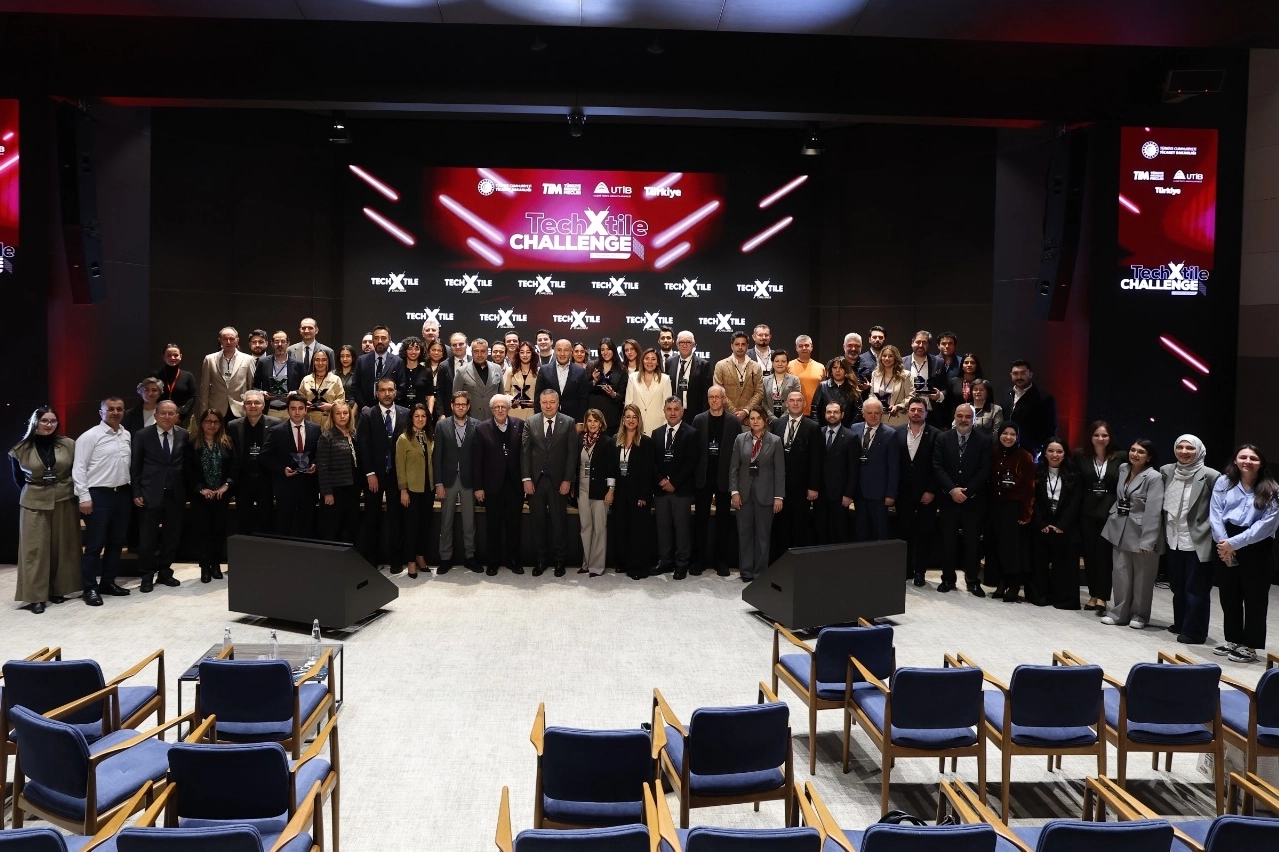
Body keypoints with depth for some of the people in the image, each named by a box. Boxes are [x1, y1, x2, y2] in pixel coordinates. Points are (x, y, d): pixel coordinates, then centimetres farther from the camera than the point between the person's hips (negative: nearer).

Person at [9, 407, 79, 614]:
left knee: (62, 547, 6)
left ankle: (58, 590, 17)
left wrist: (63, 490, 5)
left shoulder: (68, 445, -3)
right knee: (35, 548, -1)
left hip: (64, 501, 1)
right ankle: (35, 596, 2)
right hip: (34, 503, -1)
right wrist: (34, 492, 13)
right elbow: (18, 478, 11)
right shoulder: (22, 449, -2)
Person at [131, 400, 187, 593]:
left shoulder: (184, 435, 3)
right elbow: (135, 466, 0)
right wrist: (136, 493, -6)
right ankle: (147, 576, 16)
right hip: (150, 494, -2)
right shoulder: (143, 436, -2)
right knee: (147, 538, 2)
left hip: (176, 494, 2)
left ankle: (165, 572, 24)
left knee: (172, 536, 10)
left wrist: (188, 490, 1)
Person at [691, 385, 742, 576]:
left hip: (724, 478, -1)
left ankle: (721, 560, 15)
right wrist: (692, 476, -6)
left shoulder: (734, 422, 0)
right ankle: (700, 559, 13)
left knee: (723, 519, 7)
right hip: (703, 477, 1)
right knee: (700, 519, 5)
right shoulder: (698, 420, 3)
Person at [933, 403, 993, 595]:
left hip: (973, 500, -1)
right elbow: (937, 467, -2)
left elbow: (985, 470, -4)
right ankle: (948, 578, 15)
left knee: (972, 541, 4)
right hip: (948, 498, 1)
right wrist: (952, 490, -13)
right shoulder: (943, 438, 4)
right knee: (948, 541, 5)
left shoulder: (984, 441, 2)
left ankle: (972, 581, 13)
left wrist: (967, 492, -12)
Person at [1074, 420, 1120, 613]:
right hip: (1087, 512, 2)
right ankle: (1093, 594, 16)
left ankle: (1101, 597, 0)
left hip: (1109, 512, -2)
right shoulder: (1080, 456, 4)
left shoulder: (1119, 458, 1)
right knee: (1089, 553, 6)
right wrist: (1076, 508, -4)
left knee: (1104, 554, -2)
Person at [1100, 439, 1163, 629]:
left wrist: (1147, 540, -22)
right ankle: (1119, 612, 20)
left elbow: (1153, 511, -19)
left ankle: (1139, 615, 22)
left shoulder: (1154, 477, -15)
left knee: (1142, 577, 9)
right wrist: (1114, 515, 11)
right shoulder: (1123, 469, 5)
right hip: (1121, 529, 5)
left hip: (1141, 532, -5)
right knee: (1120, 573, 10)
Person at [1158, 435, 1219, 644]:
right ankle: (1181, 624, 31)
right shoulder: (1166, 471, 4)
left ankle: (1194, 632, 12)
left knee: (1195, 590, 2)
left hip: (1198, 543, -5)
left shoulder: (1209, 476, -11)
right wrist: (1162, 533, 12)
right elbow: (1161, 503, 14)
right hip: (1174, 541, 6)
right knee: (1177, 587, 17)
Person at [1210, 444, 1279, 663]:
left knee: (1254, 598, 3)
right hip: (1225, 546, 3)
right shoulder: (1223, 482, 4)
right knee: (1229, 596, 12)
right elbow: (1215, 514, -2)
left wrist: (1234, 543, -17)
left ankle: (1250, 646, 12)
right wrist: (1223, 542, -14)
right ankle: (1233, 640, 26)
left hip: (1256, 548, -3)